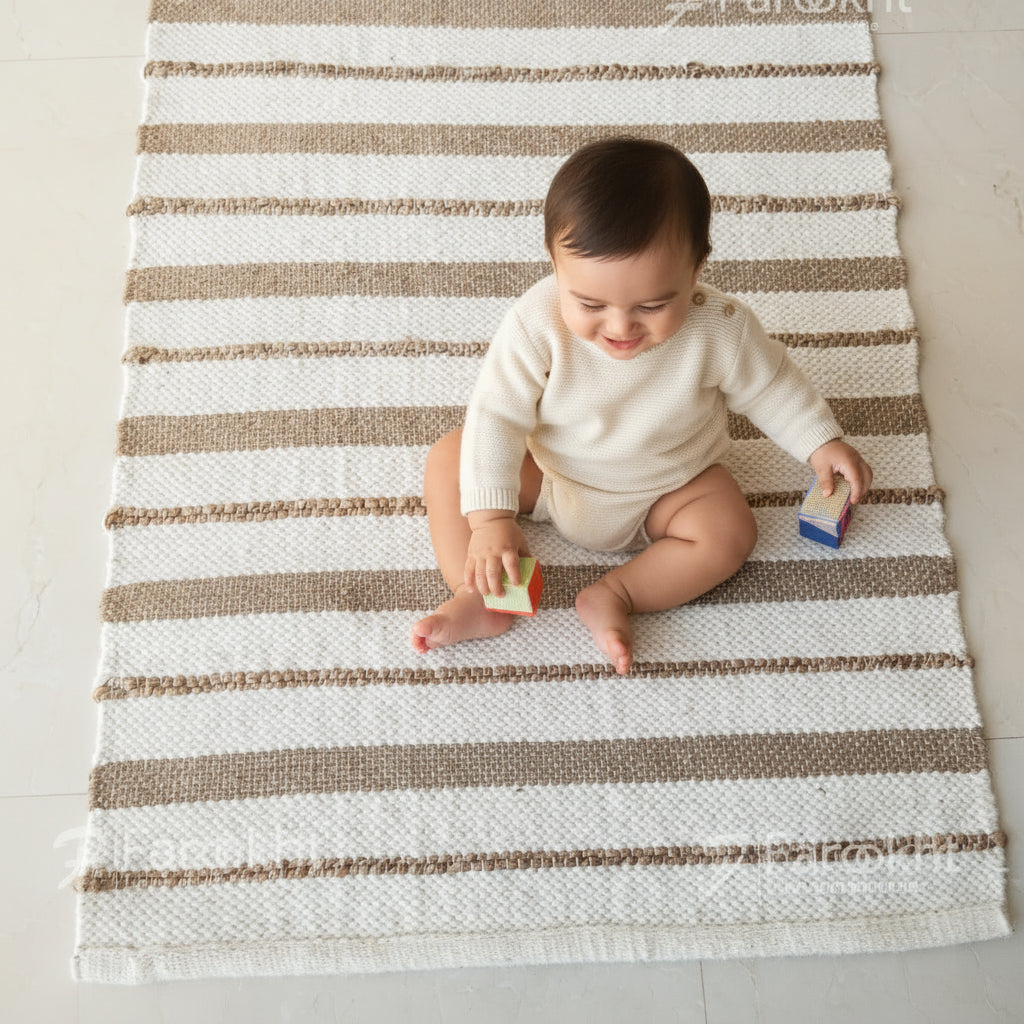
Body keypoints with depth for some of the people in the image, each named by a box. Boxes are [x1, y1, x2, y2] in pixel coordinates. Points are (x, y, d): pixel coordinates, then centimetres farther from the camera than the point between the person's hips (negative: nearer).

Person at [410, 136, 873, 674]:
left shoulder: (719, 329, -27)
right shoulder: (537, 322, -30)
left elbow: (771, 386, -6)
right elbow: (496, 415, -26)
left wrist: (822, 442, -7)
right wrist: (489, 517, -31)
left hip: (668, 487, 0)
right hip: (550, 474, 1)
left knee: (730, 533, -22)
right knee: (449, 457, -11)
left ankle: (613, 596, -17)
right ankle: (474, 594, -13)